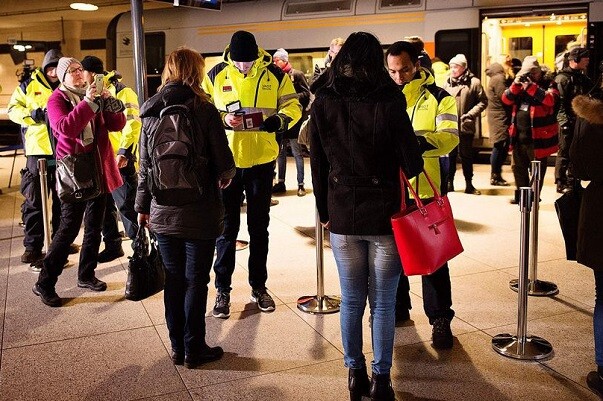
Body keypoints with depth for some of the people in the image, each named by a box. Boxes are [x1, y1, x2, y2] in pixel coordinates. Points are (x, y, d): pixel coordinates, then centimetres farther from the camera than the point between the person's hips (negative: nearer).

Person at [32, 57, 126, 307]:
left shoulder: (94, 95, 11)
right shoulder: (57, 99, -5)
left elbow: (117, 124, 2)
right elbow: (64, 128, -25)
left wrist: (108, 101, -13)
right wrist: (88, 102, -26)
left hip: (98, 168, 6)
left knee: (94, 226, 12)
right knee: (69, 228, -6)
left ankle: (86, 275, 25)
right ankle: (44, 283, 5)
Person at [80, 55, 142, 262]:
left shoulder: (122, 92, -10)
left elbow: (133, 124, -18)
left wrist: (124, 152, -25)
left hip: (120, 160, -8)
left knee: (126, 205, -5)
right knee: (105, 205, 13)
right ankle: (112, 245, 25)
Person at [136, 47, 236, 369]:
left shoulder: (150, 112, 3)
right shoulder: (203, 109, -10)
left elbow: (144, 165, 6)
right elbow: (224, 164, -10)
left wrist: (142, 206, 15)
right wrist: (223, 178, 12)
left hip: (163, 213, 4)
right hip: (200, 214, -4)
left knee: (173, 280, 13)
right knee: (196, 281, 6)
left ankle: (177, 347, 24)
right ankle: (194, 350, 16)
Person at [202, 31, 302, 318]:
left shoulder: (275, 75, -3)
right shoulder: (215, 75, -3)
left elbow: (293, 107, 3)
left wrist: (279, 120, -18)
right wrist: (223, 120, -19)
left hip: (262, 162, 1)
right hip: (226, 162, -1)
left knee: (259, 227, 13)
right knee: (227, 227, 6)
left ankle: (259, 286, 28)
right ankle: (222, 289, 19)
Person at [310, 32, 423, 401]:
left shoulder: (323, 104, -3)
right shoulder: (389, 103, -12)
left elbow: (318, 164, 1)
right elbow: (412, 165, -10)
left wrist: (325, 211, 12)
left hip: (342, 216, 2)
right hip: (384, 215, -2)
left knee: (351, 300, 15)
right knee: (383, 304, 10)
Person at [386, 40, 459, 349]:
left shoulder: (438, 97, -2)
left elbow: (450, 135, -15)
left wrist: (423, 141, -35)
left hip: (426, 189, -4)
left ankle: (440, 319, 11)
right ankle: (398, 307, 33)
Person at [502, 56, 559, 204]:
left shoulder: (548, 83, -2)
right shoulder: (520, 83, 13)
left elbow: (550, 99, -23)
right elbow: (506, 100, 3)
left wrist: (531, 86, -25)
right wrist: (516, 85, -12)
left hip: (538, 137, -6)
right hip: (519, 136, 6)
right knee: (517, 167, 16)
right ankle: (520, 194, 29)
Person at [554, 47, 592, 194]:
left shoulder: (583, 77, 16)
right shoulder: (563, 78, -10)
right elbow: (560, 102, -17)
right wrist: (565, 121, -21)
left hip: (580, 121, 8)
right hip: (568, 123, -8)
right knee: (564, 153, -2)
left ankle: (571, 182, 22)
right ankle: (561, 184, 6)